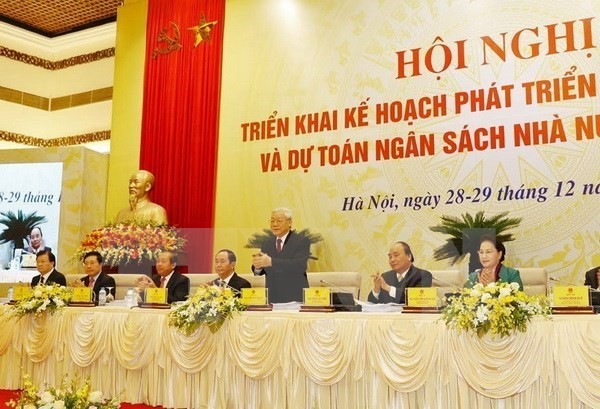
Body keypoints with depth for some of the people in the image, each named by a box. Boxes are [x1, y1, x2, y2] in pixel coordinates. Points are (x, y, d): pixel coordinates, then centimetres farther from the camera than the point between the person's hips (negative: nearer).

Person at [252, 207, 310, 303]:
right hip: (272, 298, 4)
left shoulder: (302, 241, -5)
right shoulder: (267, 243, 11)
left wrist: (271, 262, -31)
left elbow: (300, 265, -21)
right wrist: (258, 266, -16)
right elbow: (260, 271, 9)